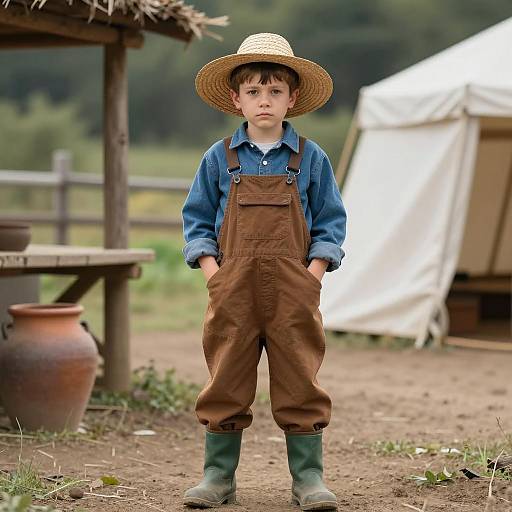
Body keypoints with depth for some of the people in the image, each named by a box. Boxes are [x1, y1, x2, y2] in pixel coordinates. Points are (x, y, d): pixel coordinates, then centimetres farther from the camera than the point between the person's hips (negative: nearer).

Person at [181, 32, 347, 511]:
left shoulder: (311, 159, 6)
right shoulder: (220, 159, 7)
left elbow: (330, 222, 8)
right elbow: (197, 218, 10)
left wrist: (314, 271, -5)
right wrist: (211, 269, -3)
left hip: (293, 290, -1)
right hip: (233, 288, 1)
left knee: (299, 383, 1)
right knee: (226, 383, 4)